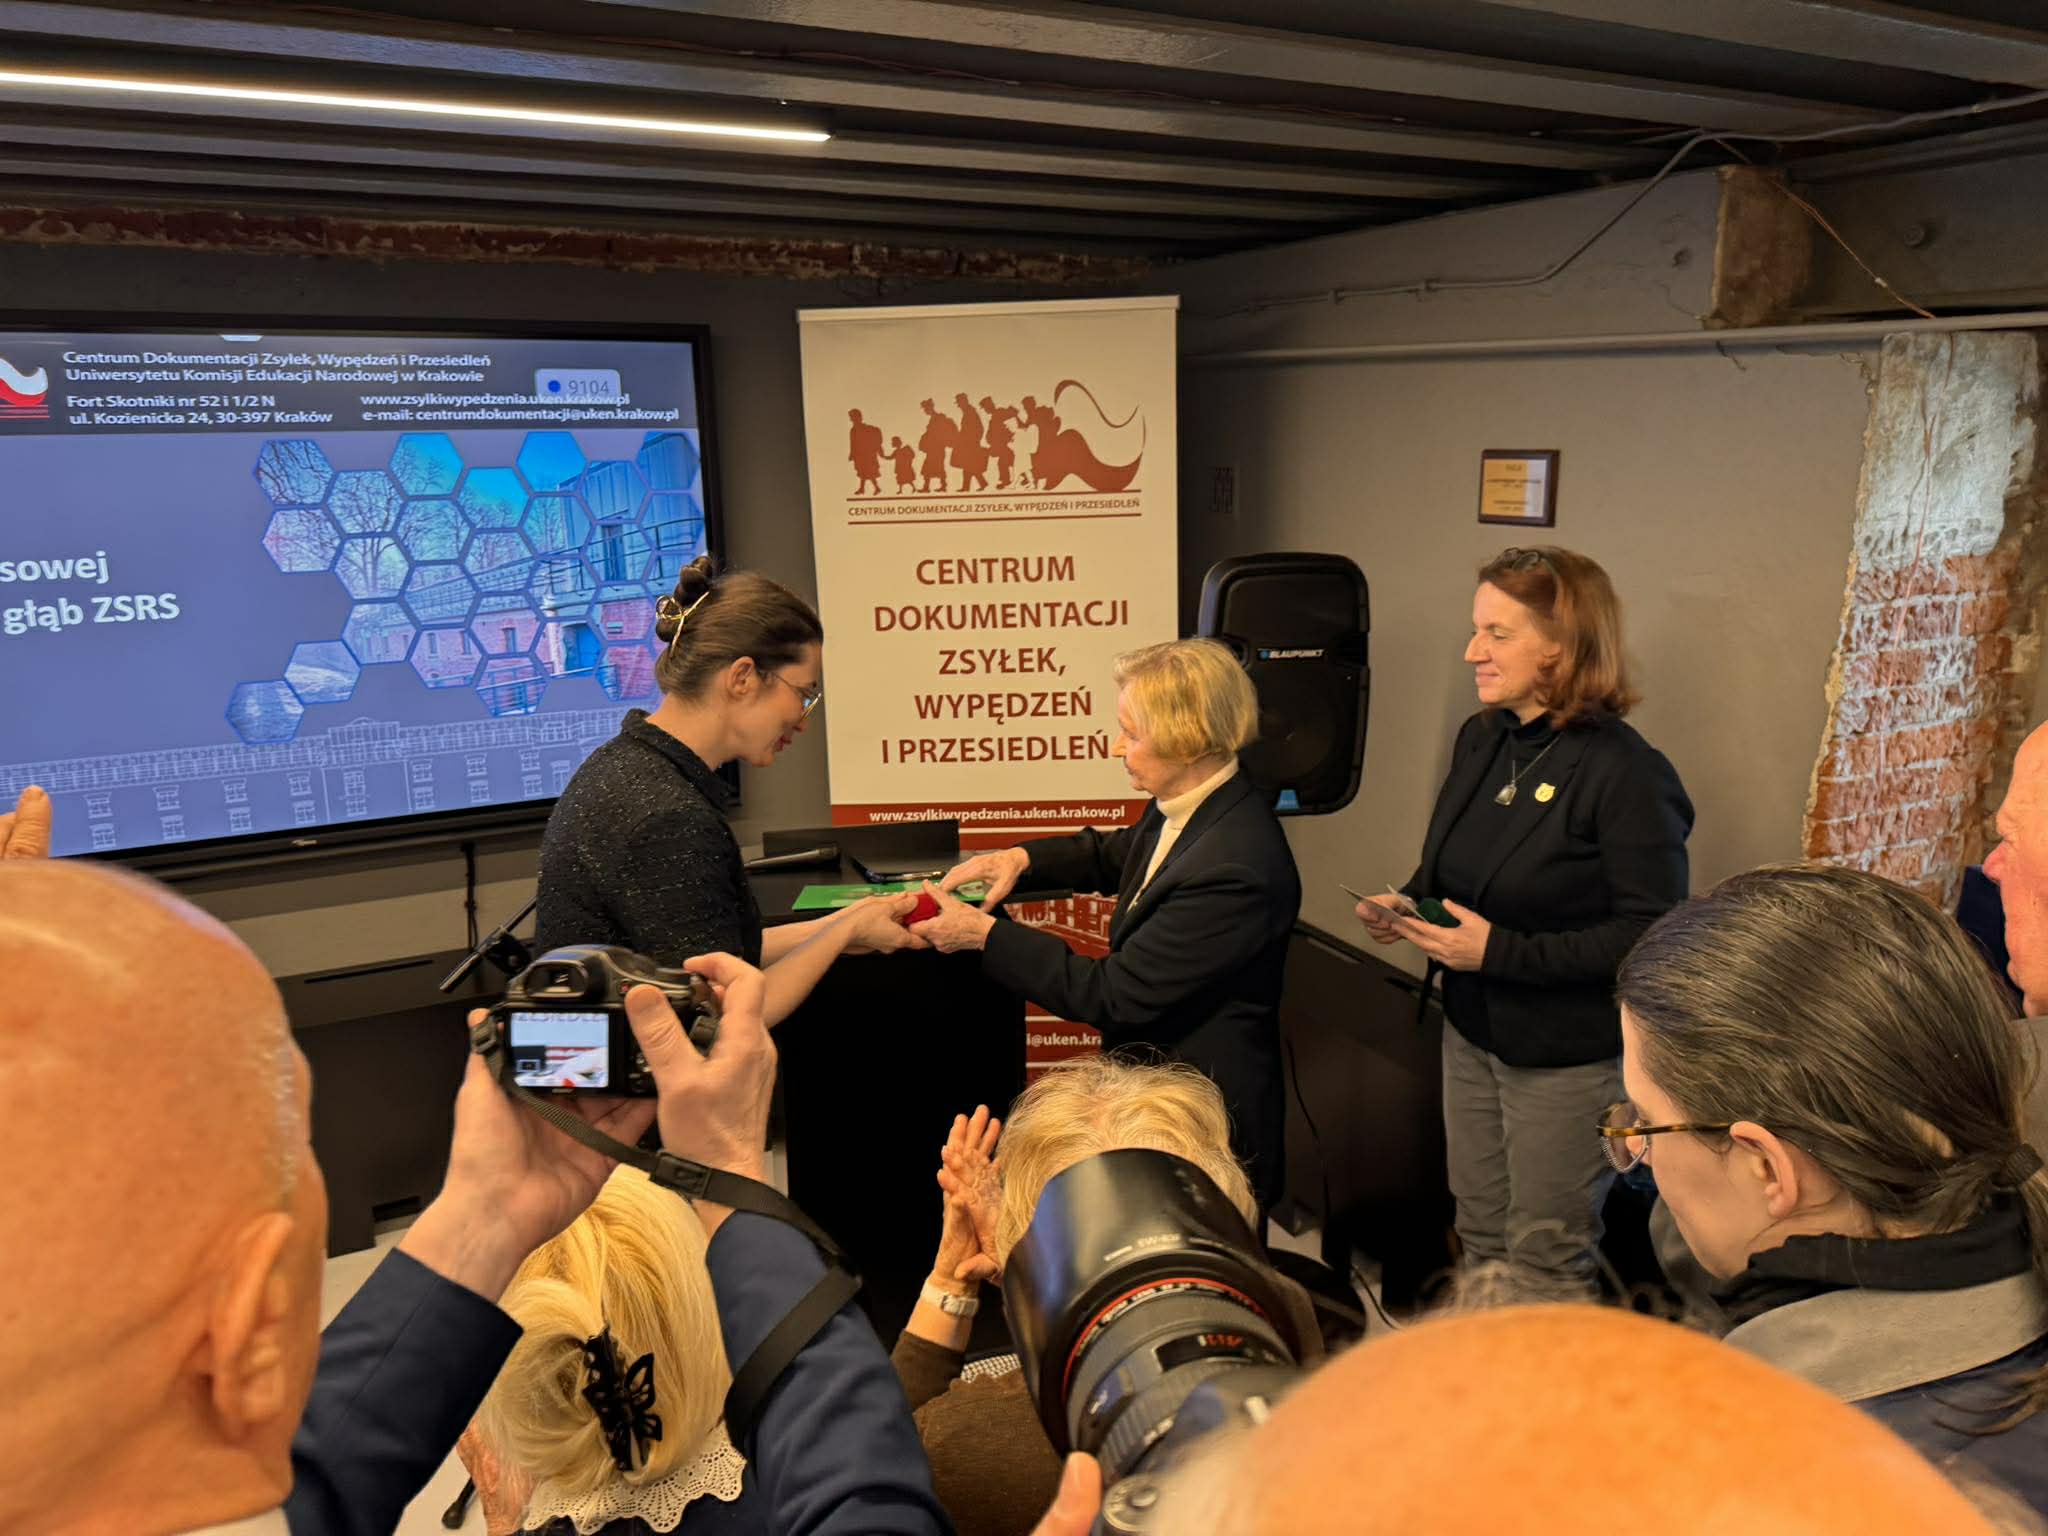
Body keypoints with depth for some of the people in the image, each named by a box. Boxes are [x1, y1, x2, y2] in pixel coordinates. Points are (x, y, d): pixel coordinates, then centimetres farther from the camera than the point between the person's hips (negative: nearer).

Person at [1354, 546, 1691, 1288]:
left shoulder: (1626, 774, -21)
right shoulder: (1480, 739, 2)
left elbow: (1652, 934, -23)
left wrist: (1502, 951, -26)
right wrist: (1406, 906, -4)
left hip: (1569, 1054, -7)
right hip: (1472, 1032, 7)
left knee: (1547, 1259, 11)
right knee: (1479, 1235, 21)